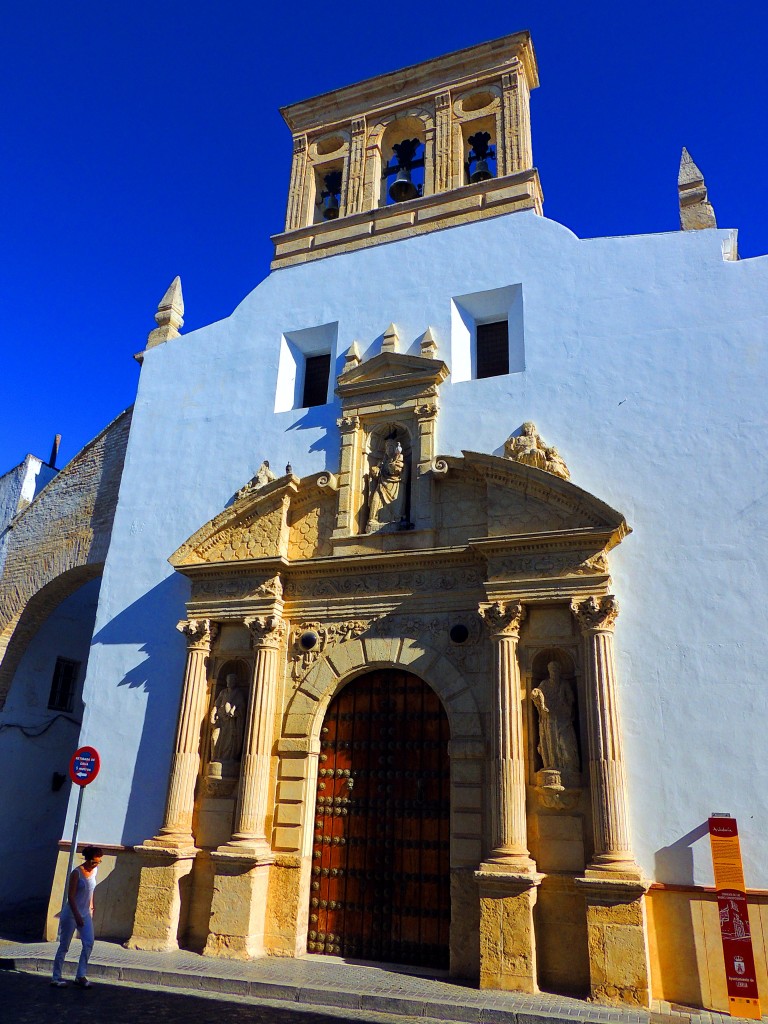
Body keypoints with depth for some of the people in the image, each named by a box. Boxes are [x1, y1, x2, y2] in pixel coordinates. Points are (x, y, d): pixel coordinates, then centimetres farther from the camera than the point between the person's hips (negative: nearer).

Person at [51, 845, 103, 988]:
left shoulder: (94, 871, 2)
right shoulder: (77, 873, -17)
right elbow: (70, 896, -19)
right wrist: (77, 915, -22)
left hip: (85, 914, 6)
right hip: (71, 914, -6)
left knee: (89, 943, -2)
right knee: (64, 945, 5)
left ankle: (80, 976, 7)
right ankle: (56, 977, 19)